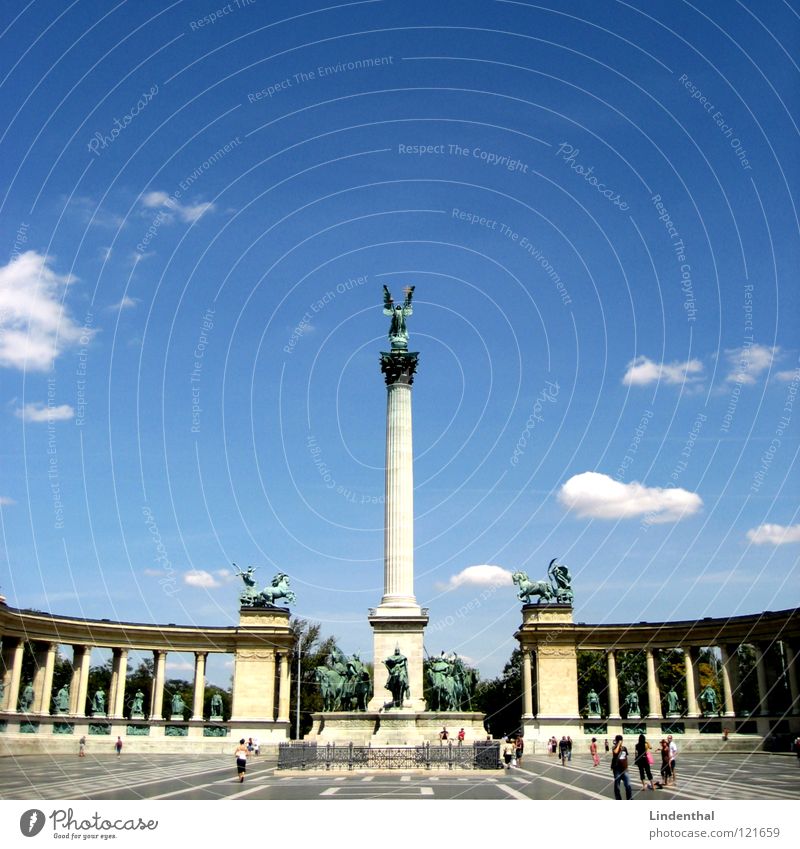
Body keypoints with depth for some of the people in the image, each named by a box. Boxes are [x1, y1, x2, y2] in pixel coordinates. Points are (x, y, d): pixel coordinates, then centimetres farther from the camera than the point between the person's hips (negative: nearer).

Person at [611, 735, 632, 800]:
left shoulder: (624, 748, 7)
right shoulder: (615, 748, -8)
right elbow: (615, 752, -33)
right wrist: (618, 745, -23)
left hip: (624, 770, 4)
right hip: (617, 770, -3)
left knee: (628, 785, -3)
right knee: (617, 786, 4)